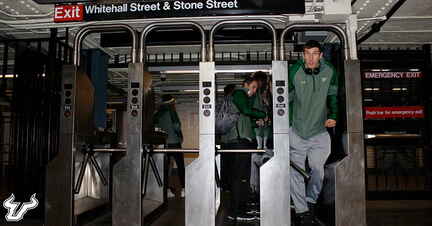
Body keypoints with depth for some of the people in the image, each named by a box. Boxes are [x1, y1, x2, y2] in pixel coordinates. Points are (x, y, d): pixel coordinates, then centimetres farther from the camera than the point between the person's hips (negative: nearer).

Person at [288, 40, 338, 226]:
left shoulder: (329, 72, 0)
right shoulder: (294, 72, -6)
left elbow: (333, 96, 15)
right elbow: (287, 99, 2)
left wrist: (333, 116, 3)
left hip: (319, 132, 1)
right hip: (296, 132, -1)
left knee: (317, 169, -7)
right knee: (295, 172, -3)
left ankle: (311, 201, 20)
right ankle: (302, 211, 11)